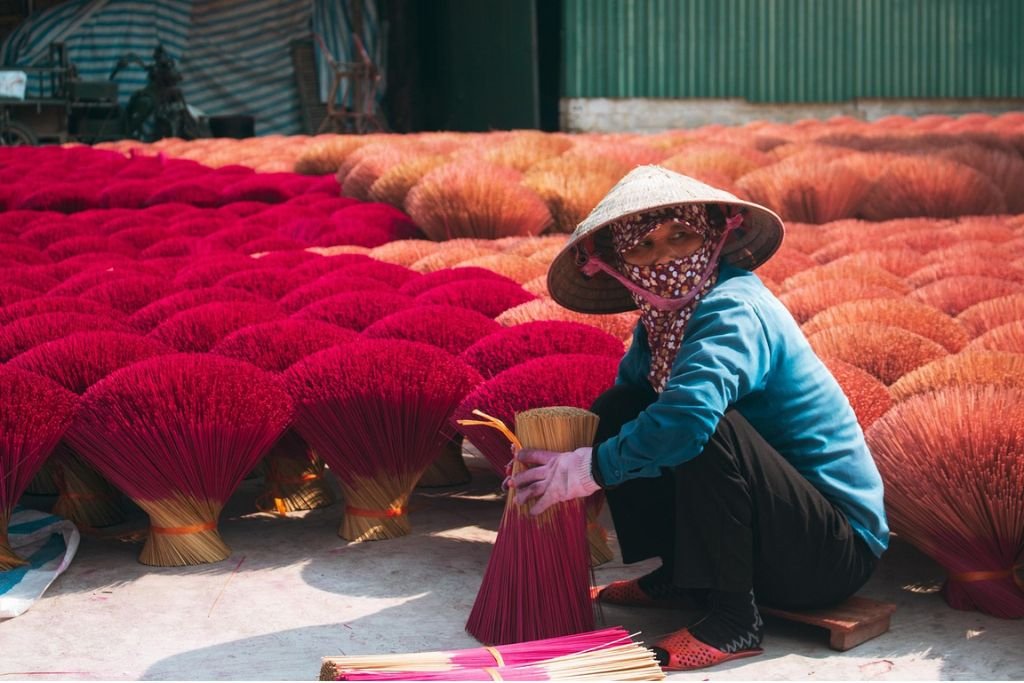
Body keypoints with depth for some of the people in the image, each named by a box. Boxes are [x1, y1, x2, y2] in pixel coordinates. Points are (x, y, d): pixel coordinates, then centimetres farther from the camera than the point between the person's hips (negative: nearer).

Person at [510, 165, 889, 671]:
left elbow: (689, 414, -41)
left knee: (710, 428, -34)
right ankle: (678, 578, 9)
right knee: (615, 416, 0)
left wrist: (590, 468, -27)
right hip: (778, 524, 8)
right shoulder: (661, 321, 2)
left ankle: (732, 618, -20)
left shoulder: (733, 311, -24)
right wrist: (562, 455, -8)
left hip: (837, 549, -8)